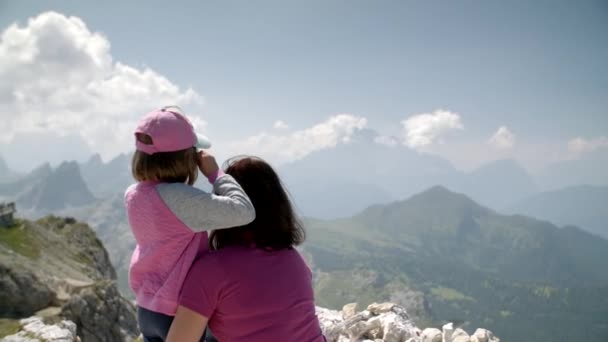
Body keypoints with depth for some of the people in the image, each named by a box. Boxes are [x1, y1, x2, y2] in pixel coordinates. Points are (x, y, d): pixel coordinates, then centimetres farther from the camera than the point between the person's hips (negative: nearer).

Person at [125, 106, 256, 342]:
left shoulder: (133, 195, -3)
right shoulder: (180, 198, -27)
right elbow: (243, 212, -28)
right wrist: (214, 173, -17)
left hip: (148, 309, 7)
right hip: (180, 313, -7)